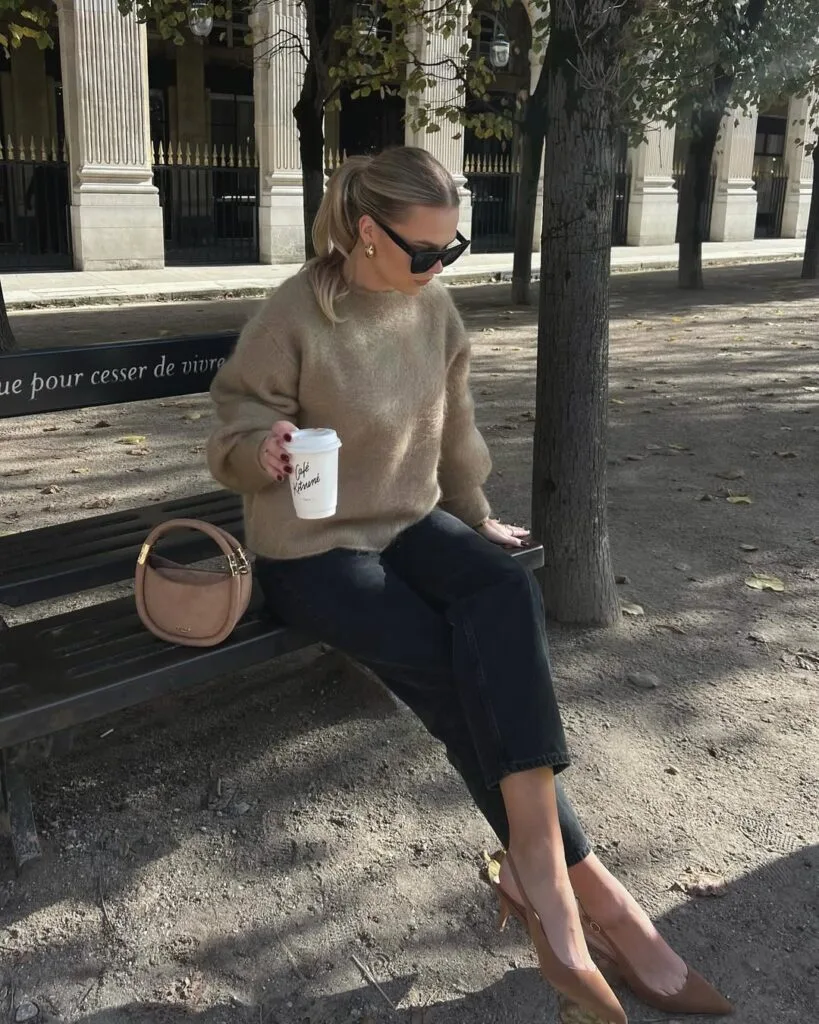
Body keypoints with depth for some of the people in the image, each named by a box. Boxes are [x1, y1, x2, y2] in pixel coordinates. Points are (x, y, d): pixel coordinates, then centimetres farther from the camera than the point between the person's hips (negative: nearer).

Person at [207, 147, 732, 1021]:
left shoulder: (432, 305, 2)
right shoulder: (294, 318, -15)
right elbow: (234, 426, -8)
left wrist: (475, 516, 21)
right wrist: (263, 451, -32)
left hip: (408, 522, 5)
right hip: (312, 547, -4)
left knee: (507, 596, -28)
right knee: (459, 669, -24)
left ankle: (537, 871, -25)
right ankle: (580, 881, -10)